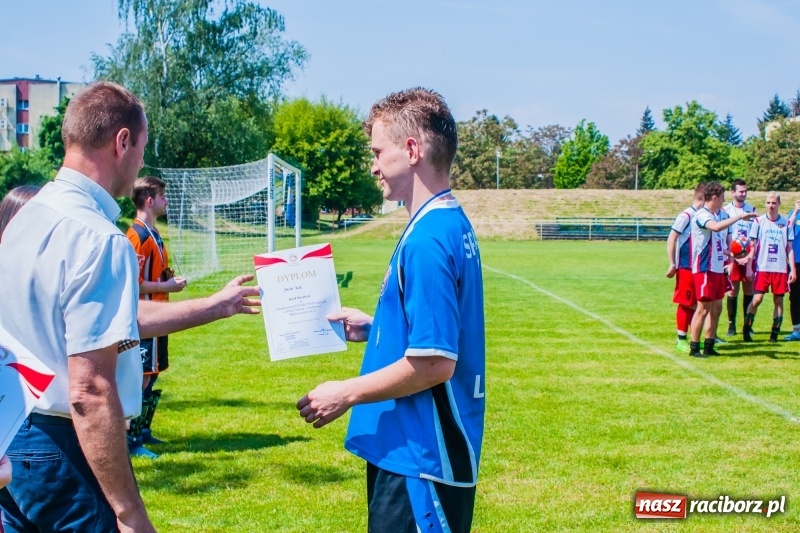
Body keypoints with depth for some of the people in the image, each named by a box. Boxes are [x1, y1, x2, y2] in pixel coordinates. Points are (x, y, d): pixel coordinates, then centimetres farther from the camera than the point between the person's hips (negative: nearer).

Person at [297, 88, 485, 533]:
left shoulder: (428, 240, -22)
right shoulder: (452, 225, 9)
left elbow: (434, 361, -25)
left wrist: (347, 394, -15)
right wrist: (372, 327, 14)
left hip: (421, 458, -10)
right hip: (406, 448, 10)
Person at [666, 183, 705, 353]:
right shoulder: (686, 215, -13)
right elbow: (671, 239, -13)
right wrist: (672, 264, -15)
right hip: (686, 267, -7)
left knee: (695, 303, 11)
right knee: (686, 303, -1)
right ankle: (681, 340, 6)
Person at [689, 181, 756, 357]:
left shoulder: (715, 215, 16)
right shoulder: (702, 215, -15)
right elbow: (717, 227, -36)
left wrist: (729, 252, 14)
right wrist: (739, 216, -28)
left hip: (717, 269, 10)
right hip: (705, 269, -10)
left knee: (716, 307, 11)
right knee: (703, 308, -6)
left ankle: (709, 346, 18)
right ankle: (694, 348, 1)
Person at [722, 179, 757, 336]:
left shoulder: (752, 210, 8)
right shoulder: (725, 210, -2)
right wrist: (729, 259, -9)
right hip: (732, 255, -3)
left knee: (749, 288, 4)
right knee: (733, 289, 0)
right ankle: (731, 324, 7)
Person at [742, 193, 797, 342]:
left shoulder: (786, 223, 6)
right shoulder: (759, 221, 2)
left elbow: (789, 248, 9)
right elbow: (752, 246, 5)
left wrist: (793, 269, 4)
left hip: (780, 269, 2)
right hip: (762, 267, -2)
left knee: (778, 300, 3)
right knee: (757, 299, -9)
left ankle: (775, 333, 11)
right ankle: (746, 329, 4)